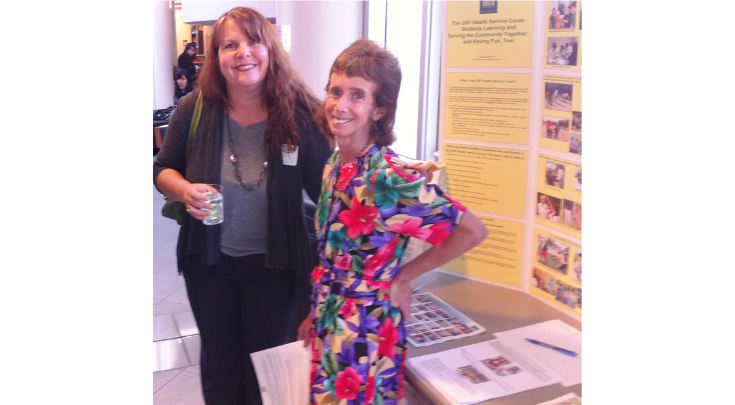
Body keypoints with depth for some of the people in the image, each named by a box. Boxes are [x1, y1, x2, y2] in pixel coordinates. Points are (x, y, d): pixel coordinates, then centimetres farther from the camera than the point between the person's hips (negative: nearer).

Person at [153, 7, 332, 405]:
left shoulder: (300, 113, -15)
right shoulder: (195, 108, -9)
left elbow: (326, 187, -12)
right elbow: (163, 168, 4)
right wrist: (185, 190, -17)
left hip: (275, 263, -2)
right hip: (209, 259, 2)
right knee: (219, 357, 22)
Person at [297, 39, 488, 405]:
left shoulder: (390, 177, -23)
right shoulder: (335, 166, 0)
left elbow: (472, 231, -24)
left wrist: (401, 278, -15)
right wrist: (317, 313, 14)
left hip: (364, 335, -7)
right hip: (328, 326, 7)